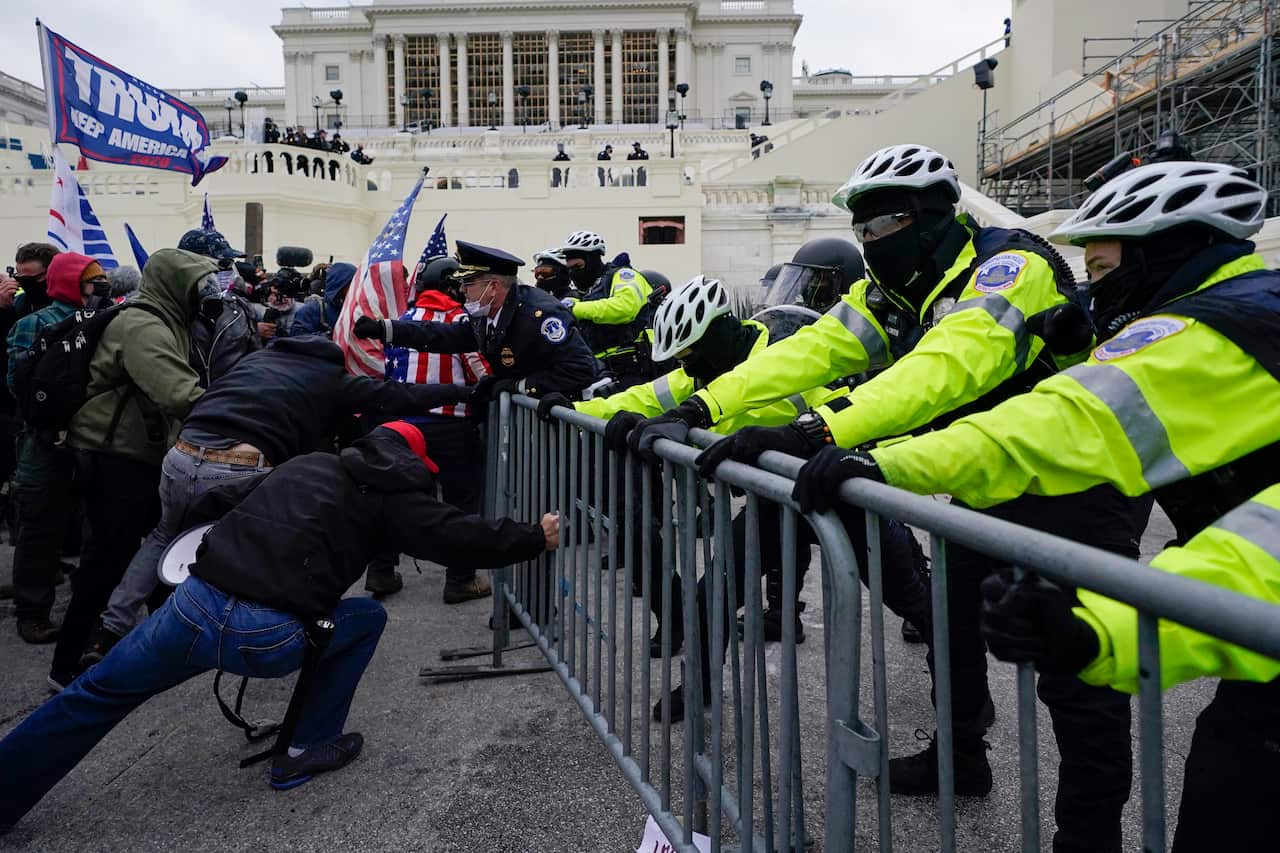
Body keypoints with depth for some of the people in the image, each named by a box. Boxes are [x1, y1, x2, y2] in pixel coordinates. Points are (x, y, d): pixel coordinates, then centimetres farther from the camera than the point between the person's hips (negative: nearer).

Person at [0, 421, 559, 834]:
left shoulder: (307, 462, 23)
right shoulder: (389, 497, 9)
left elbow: (219, 502, 27)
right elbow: (457, 536, 4)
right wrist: (534, 538, 16)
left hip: (192, 607, 5)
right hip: (268, 642, -4)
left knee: (98, 693, 25)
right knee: (368, 617, 21)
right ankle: (305, 752, 23)